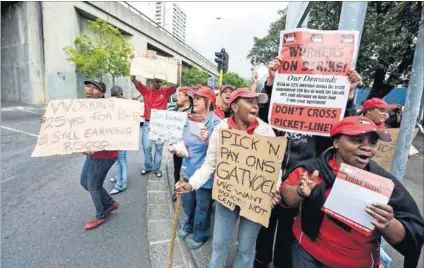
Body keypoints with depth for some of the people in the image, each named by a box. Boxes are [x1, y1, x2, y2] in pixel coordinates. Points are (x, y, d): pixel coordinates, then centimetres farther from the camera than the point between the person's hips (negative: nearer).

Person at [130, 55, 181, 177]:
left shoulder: (165, 91, 1)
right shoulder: (145, 90, 2)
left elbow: (177, 84, -9)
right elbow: (133, 80, -4)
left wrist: (177, 69, -13)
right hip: (148, 123, 0)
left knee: (159, 147, 7)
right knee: (146, 147, 4)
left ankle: (156, 168, 22)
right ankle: (148, 167, 24)